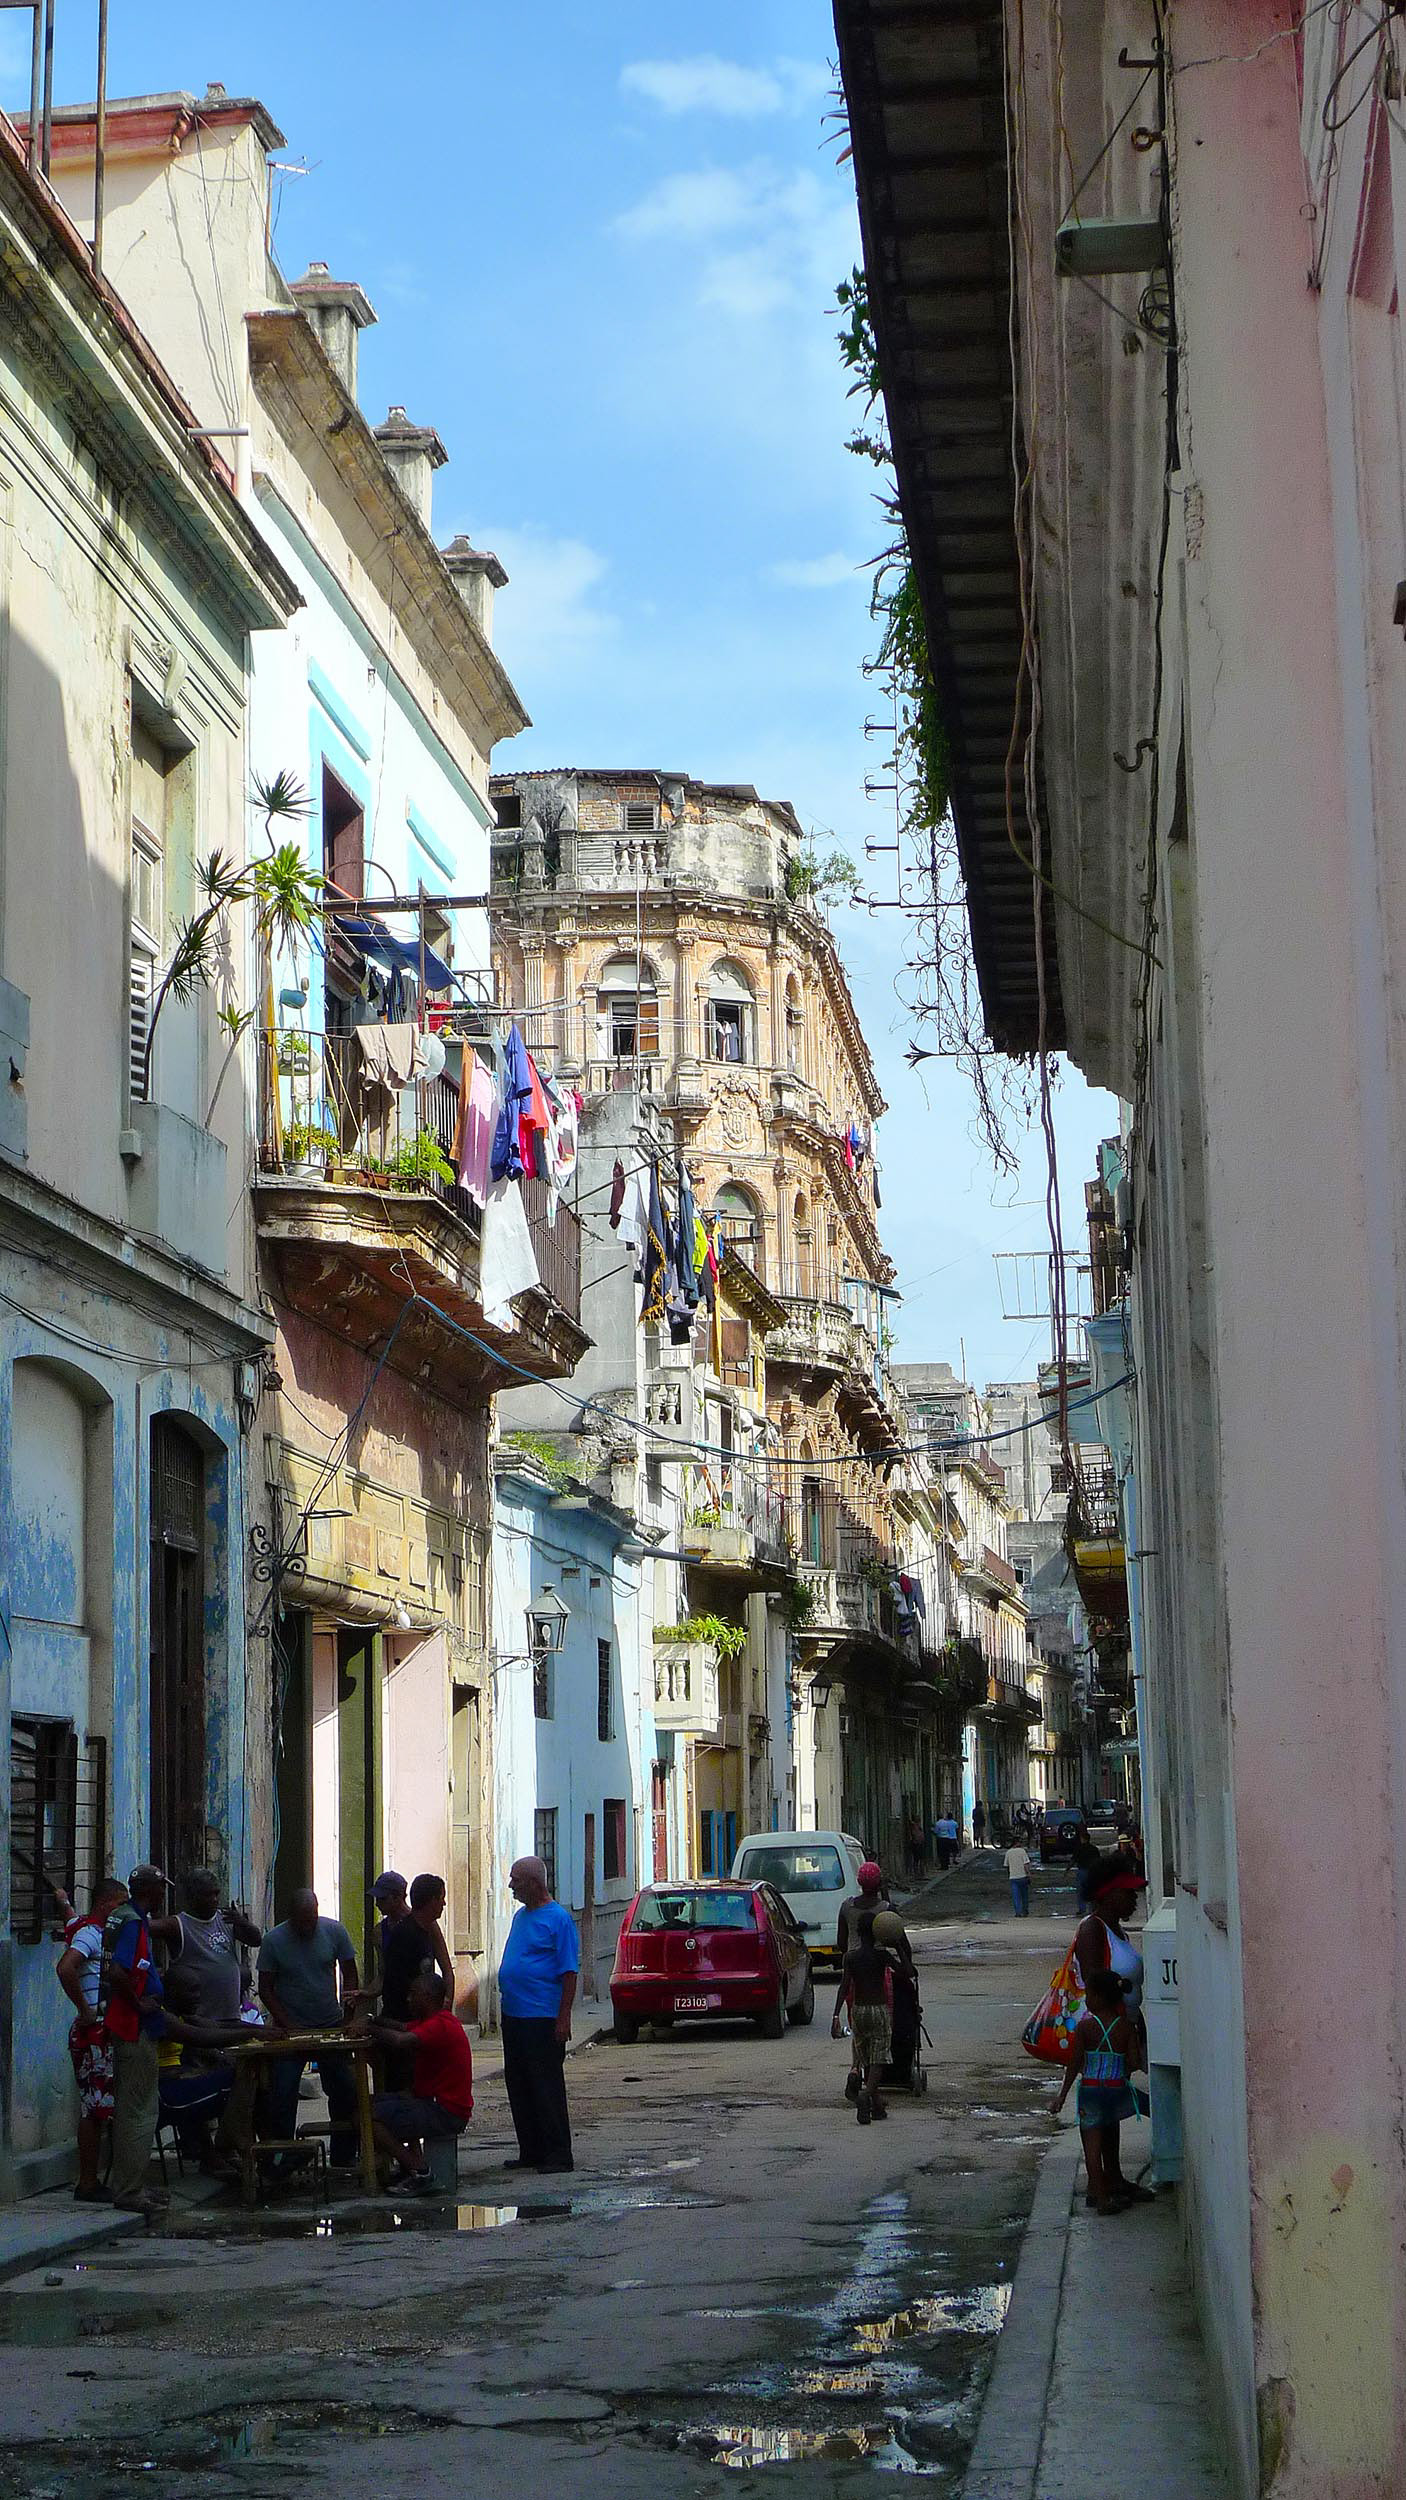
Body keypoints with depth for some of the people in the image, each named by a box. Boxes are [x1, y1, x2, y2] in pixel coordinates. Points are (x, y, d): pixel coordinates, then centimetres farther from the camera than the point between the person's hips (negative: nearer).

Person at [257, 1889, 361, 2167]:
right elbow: (265, 1989, -3)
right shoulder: (274, 1940, -8)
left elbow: (349, 1973, 6)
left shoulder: (334, 1931, -4)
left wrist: (350, 1999, -11)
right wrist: (288, 2025, -12)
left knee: (344, 2091, 3)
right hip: (290, 2027, -2)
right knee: (281, 2096, -6)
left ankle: (343, 2157, 15)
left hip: (331, 2026, 2)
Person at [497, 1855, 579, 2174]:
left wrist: (563, 2017, -18)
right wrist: (506, 1997, 18)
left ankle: (558, 2154, -1)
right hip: (513, 2016, 9)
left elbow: (569, 1971, -13)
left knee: (546, 2088, -6)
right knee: (519, 2087, 11)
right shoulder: (521, 1915, 15)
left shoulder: (558, 1919, -10)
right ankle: (531, 2151, 19)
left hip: (543, 2019, -9)